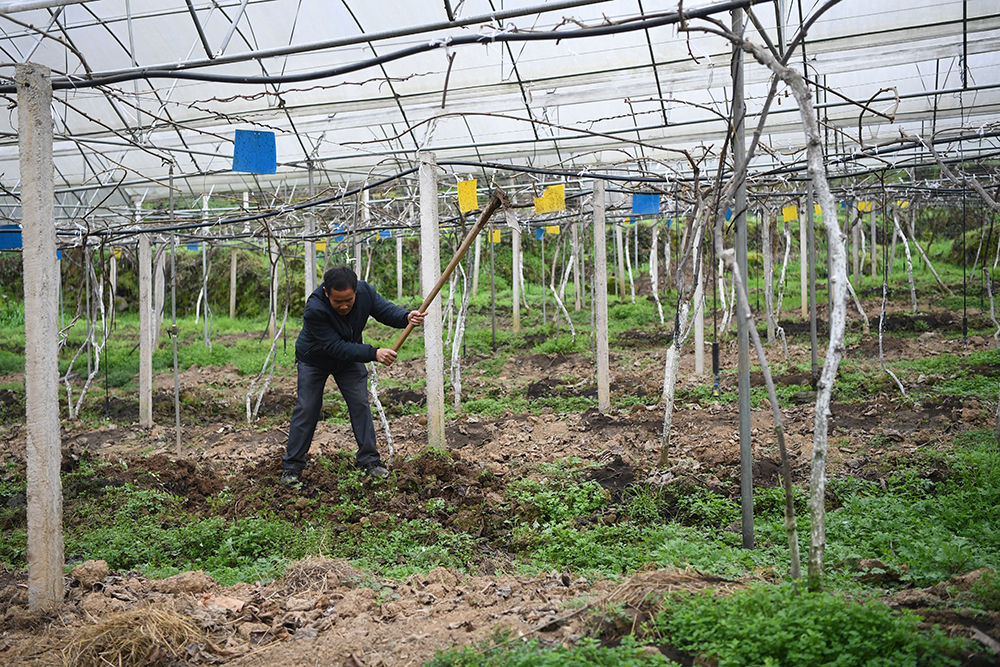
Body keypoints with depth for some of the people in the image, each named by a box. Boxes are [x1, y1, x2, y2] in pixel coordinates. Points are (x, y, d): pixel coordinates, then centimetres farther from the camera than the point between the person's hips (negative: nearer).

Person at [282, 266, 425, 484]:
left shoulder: (365, 291, -26)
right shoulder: (314, 310, -39)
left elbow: (385, 309, -14)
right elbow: (336, 347, -38)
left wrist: (407, 317, -37)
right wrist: (374, 354, -45)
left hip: (350, 358, 4)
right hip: (314, 360, -4)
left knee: (360, 405, 0)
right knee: (307, 409, -2)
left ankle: (369, 459, 11)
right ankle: (292, 466, 9)